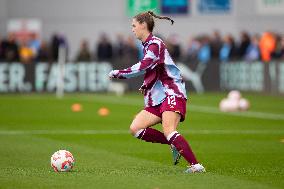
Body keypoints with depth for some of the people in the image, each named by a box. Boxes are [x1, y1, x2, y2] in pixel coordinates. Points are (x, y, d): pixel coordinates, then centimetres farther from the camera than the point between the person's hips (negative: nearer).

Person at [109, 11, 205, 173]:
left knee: (168, 131, -27)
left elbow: (142, 67, -23)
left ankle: (196, 166, -28)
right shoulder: (147, 45, 20)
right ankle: (175, 145, 2)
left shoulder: (155, 44, -10)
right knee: (136, 129, -3)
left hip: (172, 94, -10)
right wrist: (146, 85, 16)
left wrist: (118, 73, -15)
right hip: (157, 99, 10)